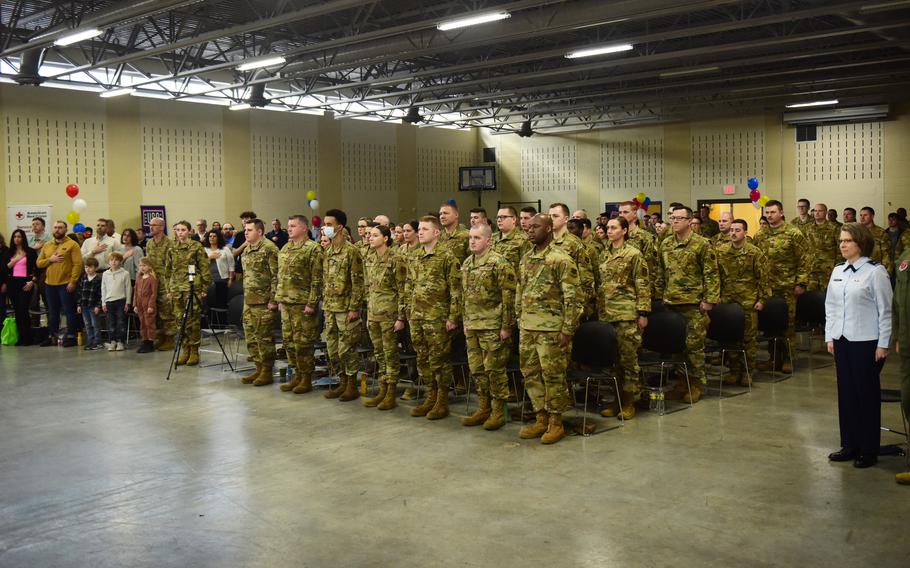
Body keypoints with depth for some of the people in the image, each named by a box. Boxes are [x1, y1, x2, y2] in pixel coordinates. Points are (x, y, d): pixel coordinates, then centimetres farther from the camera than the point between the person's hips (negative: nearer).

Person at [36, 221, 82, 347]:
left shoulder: (72, 244, -4)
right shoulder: (47, 245, 14)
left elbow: (78, 264, -10)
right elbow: (38, 263, 11)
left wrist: (73, 281, -16)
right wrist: (50, 259, -8)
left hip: (66, 284, -5)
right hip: (50, 284, 5)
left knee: (69, 311, -2)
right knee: (52, 312, 12)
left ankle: (71, 336, 3)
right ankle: (51, 336, 19)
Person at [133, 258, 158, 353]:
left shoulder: (152, 278, -8)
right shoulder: (139, 278, 13)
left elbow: (154, 293, -12)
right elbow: (136, 292, 15)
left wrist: (151, 305, -16)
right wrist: (135, 305, 8)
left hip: (149, 306, -7)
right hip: (140, 306, 7)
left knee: (149, 324, -2)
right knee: (142, 324, 11)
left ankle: (150, 344, 3)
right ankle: (144, 342, 18)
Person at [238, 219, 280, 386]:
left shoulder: (269, 248, -12)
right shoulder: (246, 250, 16)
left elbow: (276, 276, -15)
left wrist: (273, 300, -18)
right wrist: (245, 297, 20)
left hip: (263, 302, -9)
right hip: (248, 302, 9)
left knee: (265, 338, -2)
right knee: (251, 337, 12)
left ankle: (267, 372, 7)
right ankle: (259, 369, 22)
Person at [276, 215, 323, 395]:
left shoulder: (313, 249, -10)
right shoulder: (285, 249, 15)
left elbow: (317, 279, -14)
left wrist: (312, 303, -18)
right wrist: (279, 299, 16)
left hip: (303, 304, -8)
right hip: (286, 302, 8)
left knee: (303, 342, -3)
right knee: (289, 340, 12)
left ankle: (307, 378, 8)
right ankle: (297, 374, 23)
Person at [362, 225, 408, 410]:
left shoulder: (396, 259, -11)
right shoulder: (369, 260, 10)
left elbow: (402, 290, -12)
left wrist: (401, 317, -14)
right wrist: (368, 312, 16)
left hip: (389, 313, -7)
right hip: (373, 313, 7)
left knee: (390, 353, 0)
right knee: (378, 353, 12)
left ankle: (391, 394, 8)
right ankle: (382, 391, 21)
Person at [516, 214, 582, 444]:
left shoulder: (561, 259, -11)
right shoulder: (526, 259, 12)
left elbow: (572, 298, -13)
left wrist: (567, 330, -16)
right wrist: (519, 322, 16)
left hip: (551, 329, -7)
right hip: (527, 329, 7)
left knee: (553, 375, 0)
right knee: (531, 374, 11)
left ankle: (556, 422, 12)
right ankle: (541, 419, 22)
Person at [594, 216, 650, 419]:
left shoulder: (634, 254, -5)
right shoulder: (603, 255, 12)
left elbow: (643, 285, -6)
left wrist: (643, 313, -10)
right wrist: (597, 309, 13)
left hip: (626, 313, -6)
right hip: (605, 313, 6)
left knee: (628, 357, 0)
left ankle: (628, 402, 9)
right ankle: (616, 399, 17)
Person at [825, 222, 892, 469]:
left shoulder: (875, 272, -10)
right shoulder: (837, 271, 9)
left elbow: (885, 310, -10)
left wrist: (883, 344, -11)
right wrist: (830, 336, 9)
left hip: (866, 342, -6)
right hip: (842, 340, 6)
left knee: (867, 394, 4)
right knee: (846, 393, 10)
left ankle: (868, 450, 14)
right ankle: (849, 445, 21)